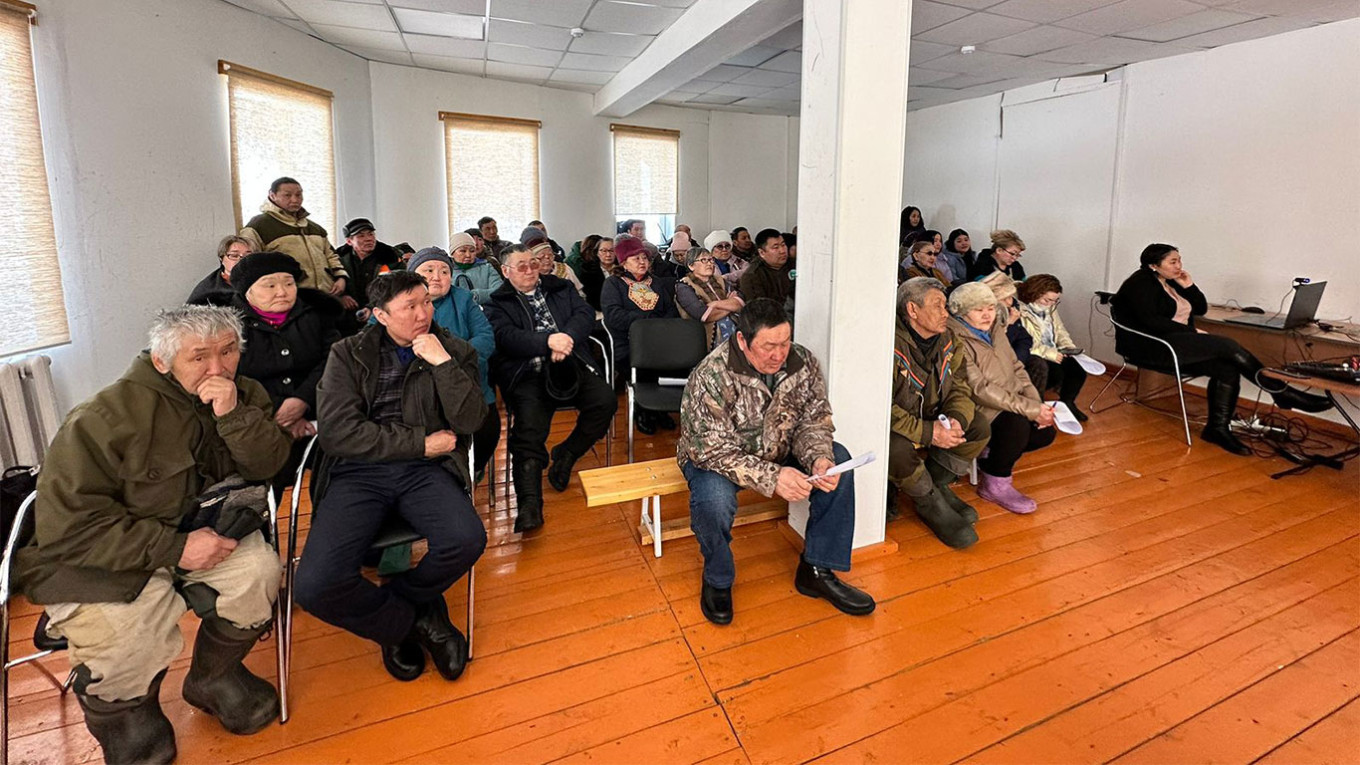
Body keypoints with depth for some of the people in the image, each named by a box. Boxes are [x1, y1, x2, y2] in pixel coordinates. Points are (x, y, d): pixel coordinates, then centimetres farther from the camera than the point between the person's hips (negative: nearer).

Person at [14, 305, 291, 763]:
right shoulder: (108, 416, -22)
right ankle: (126, 717, 15)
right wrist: (174, 549, -29)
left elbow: (267, 466, -10)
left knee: (258, 569, -24)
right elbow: (68, 528, -22)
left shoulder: (242, 395, -3)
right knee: (128, 654, -26)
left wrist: (234, 415, -28)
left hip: (193, 530, 5)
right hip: (99, 556, -4)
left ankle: (213, 677, 6)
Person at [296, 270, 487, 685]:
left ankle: (397, 599, 4)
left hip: (426, 471, 1)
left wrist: (442, 363, -11)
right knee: (314, 587, -23)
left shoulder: (454, 352, 11)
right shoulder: (348, 354, 9)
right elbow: (335, 431, -5)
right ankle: (406, 621, 9)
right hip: (359, 472, 0)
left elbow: (470, 421, -2)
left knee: (467, 540, -30)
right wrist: (422, 443, -6)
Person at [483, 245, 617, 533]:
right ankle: (530, 503, -30)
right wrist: (548, 340, -21)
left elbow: (585, 313, 8)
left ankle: (565, 455, -1)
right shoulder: (498, 302, 14)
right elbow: (505, 336, -5)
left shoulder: (560, 288, 24)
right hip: (528, 374, -3)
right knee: (529, 428, -28)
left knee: (605, 401, -23)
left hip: (570, 366, 3)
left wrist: (567, 339, -14)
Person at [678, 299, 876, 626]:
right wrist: (771, 477, -40)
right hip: (716, 457, -5)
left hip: (778, 452, 5)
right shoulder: (711, 377, -28)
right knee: (713, 499, -37)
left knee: (839, 460, -16)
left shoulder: (804, 363, -13)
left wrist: (819, 459, -28)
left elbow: (813, 421, -6)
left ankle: (817, 571, -1)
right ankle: (717, 580, -3)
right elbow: (714, 451, -29)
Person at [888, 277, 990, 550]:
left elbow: (960, 387, 4)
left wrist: (956, 419, -19)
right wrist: (928, 433, -32)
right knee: (898, 449, -37)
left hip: (931, 421, 8)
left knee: (979, 428, -7)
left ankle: (936, 484, 5)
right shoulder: (890, 346, -25)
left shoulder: (947, 341, 2)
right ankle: (930, 503, -7)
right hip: (891, 427, -7)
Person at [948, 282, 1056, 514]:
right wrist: (1030, 409, -24)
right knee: (1017, 424, -30)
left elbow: (1016, 369, 14)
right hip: (978, 409, -9)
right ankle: (995, 484, -9)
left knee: (1045, 432, -7)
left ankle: (990, 459, 13)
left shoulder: (995, 330, 13)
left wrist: (1038, 404, -4)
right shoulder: (957, 341, -17)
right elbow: (979, 388, -23)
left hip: (1009, 404, 9)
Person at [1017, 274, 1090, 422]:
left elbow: (1060, 331, 14)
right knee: (1056, 372, -28)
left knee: (1078, 367, -9)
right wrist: (1051, 354, -23)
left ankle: (1067, 402, 13)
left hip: (1053, 354, 9)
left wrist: (1070, 348, -4)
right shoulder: (1020, 310, -20)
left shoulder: (1050, 307, 11)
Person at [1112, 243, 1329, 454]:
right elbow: (1151, 321, -18)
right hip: (1152, 346, -9)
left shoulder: (1171, 282, 19)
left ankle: (1218, 427, -17)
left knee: (1228, 369, -16)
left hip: (1175, 342, 9)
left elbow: (1200, 309, 21)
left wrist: (1188, 286, 6)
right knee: (1226, 346, -22)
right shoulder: (1141, 283, -7)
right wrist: (1192, 332, -16)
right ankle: (1283, 394, -14)